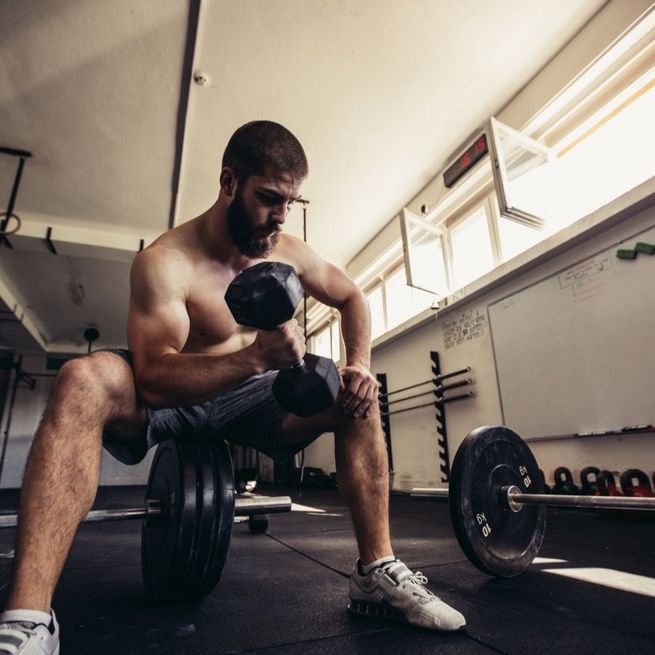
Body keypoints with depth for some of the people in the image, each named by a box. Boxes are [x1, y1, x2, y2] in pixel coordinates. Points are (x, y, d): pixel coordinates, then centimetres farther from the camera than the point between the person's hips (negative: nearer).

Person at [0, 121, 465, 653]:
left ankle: (376, 572, -4)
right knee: (84, 381, -34)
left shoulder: (291, 252, -7)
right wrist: (256, 358, -46)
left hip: (249, 397, 5)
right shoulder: (165, 262, -23)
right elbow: (154, 380, -31)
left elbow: (352, 298, 6)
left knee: (358, 401, -12)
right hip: (169, 399, -4)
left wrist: (359, 366, -12)